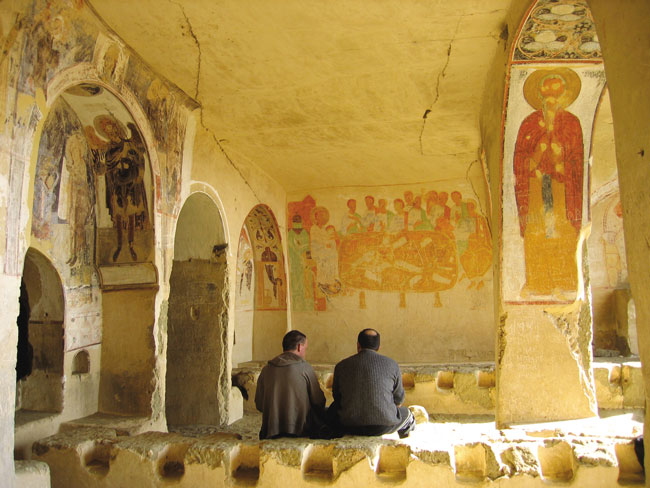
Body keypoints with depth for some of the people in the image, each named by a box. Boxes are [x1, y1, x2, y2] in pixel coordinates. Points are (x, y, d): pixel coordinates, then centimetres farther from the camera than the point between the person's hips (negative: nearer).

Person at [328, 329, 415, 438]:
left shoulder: (341, 366, 3)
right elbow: (398, 399, 11)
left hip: (349, 428, -1)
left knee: (332, 411, 31)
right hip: (383, 427, 1)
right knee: (405, 412, 30)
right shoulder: (391, 364, 0)